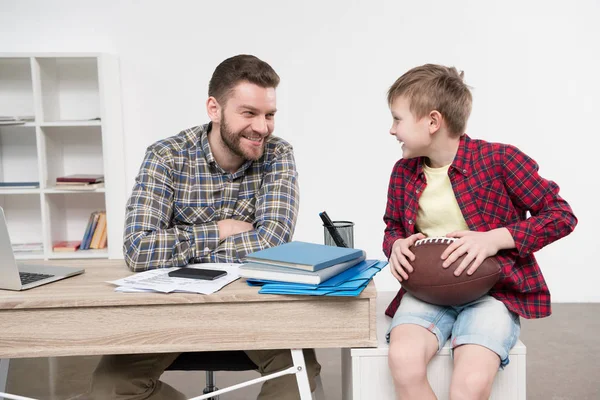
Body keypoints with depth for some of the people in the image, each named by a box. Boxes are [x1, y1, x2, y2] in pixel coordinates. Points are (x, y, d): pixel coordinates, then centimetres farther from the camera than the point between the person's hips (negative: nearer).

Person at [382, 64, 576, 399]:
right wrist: (397, 245, -3)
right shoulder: (403, 173, 7)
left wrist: (495, 238, -17)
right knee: (403, 359, -28)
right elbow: (393, 228, 23)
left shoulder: (499, 159, -8)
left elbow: (562, 214, -3)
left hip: (491, 289, -3)